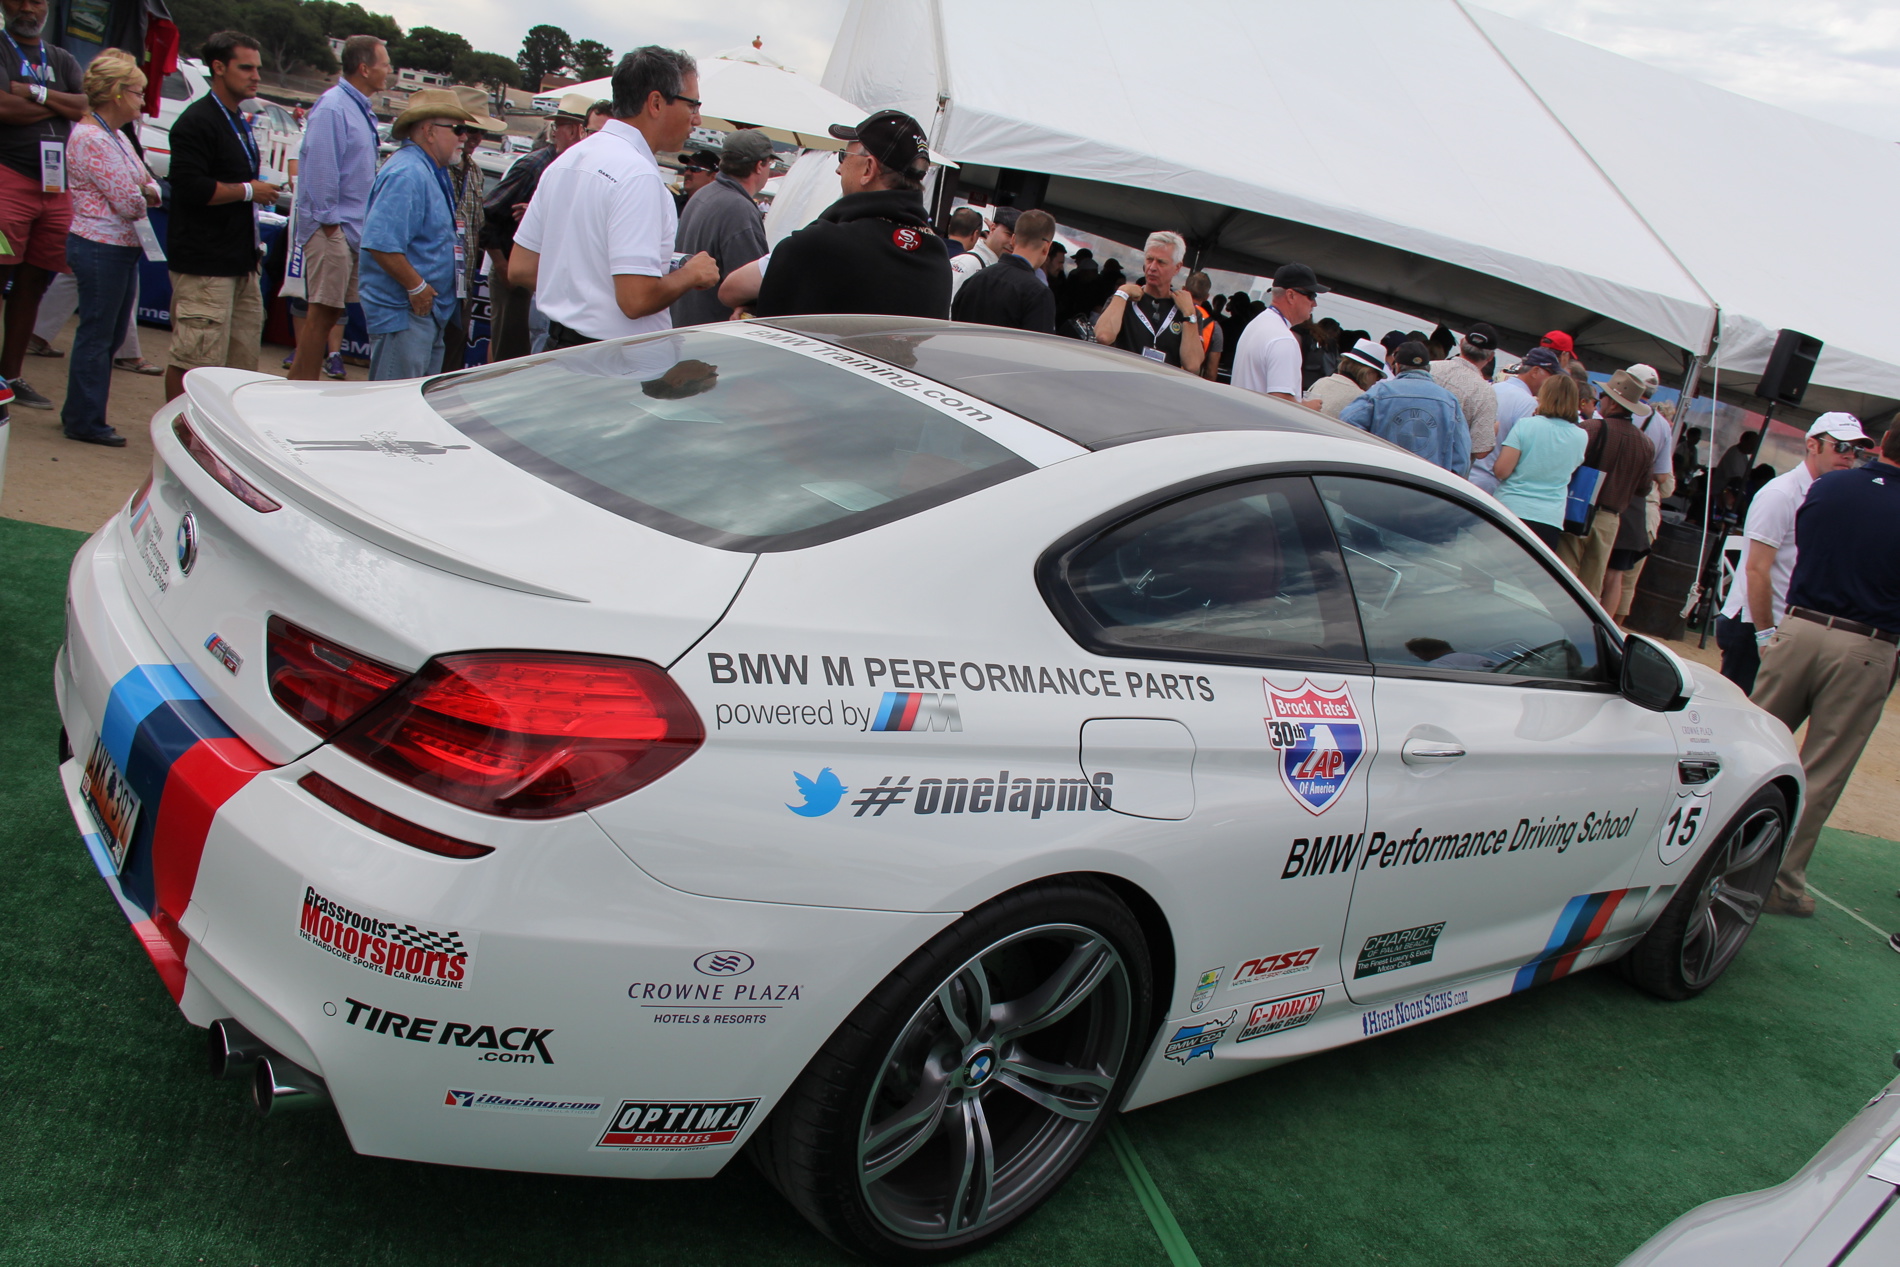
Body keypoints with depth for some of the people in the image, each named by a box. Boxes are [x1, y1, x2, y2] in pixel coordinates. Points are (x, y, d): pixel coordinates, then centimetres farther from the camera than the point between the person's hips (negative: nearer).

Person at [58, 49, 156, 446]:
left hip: (123, 247, 10)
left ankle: (82, 414, 24)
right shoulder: (91, 139, -16)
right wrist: (143, 198, 2)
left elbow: (147, 184, 16)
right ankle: (85, 422, 5)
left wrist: (149, 191, -7)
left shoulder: (116, 135, 16)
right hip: (100, 247, -10)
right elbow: (127, 202, -20)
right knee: (96, 335, -3)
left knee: (109, 335, 14)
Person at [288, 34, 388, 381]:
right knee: (323, 313, -7)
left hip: (351, 230, 9)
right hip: (332, 229, -9)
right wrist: (327, 220, -17)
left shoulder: (359, 109, 17)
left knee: (330, 312, 11)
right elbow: (320, 167, -18)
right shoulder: (333, 107, -13)